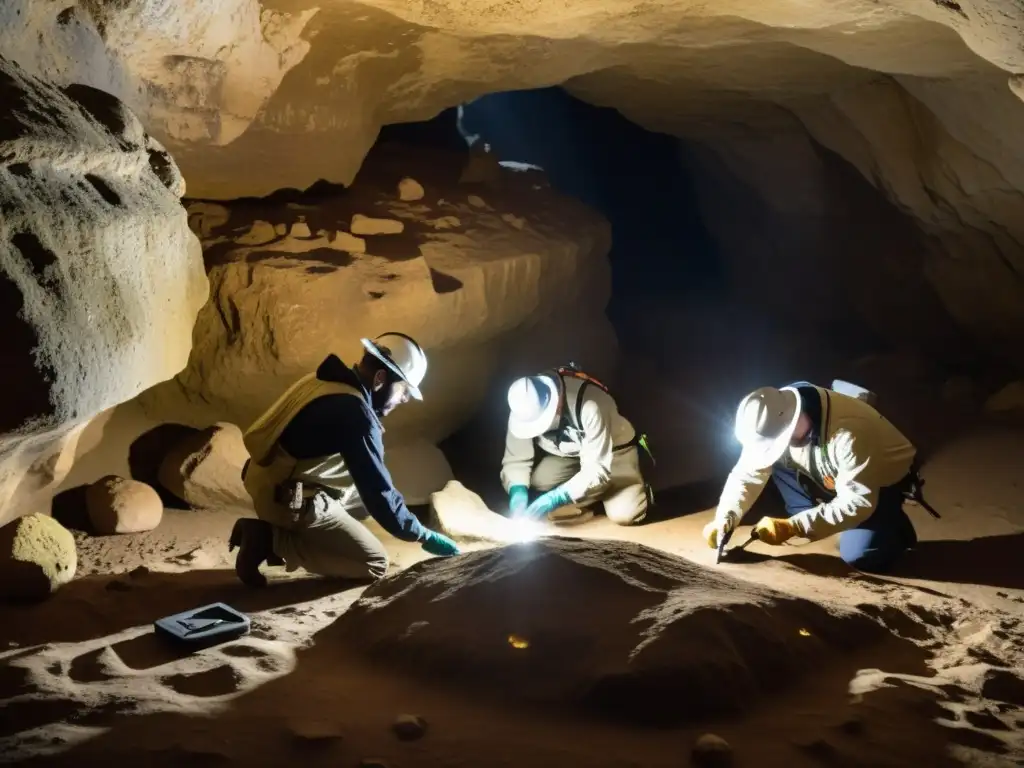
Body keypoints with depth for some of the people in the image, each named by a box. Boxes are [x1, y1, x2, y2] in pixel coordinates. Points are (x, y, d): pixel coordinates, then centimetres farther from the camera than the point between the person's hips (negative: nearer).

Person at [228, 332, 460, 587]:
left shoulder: (327, 382, 5)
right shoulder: (354, 413, -24)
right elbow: (379, 492, -20)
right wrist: (423, 536, -8)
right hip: (290, 501, -10)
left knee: (365, 498, 21)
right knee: (375, 564, -3)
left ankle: (286, 532, 9)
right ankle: (271, 538, -7)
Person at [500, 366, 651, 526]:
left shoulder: (589, 407, -39)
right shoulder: (525, 411, -24)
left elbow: (597, 469, -35)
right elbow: (516, 459, -17)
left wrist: (557, 498, -45)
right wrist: (517, 491, -37)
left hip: (613, 449, -4)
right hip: (565, 454, 4)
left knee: (624, 515, -26)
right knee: (536, 482, -26)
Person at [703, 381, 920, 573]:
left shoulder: (849, 432, -40)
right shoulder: (773, 422, -21)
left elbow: (858, 503, -37)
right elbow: (749, 472, -13)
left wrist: (792, 527, -40)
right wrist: (724, 518, -29)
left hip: (883, 479, -6)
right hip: (832, 476, 6)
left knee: (859, 556, -23)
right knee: (777, 460, -17)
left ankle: (895, 526, 8)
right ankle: (812, 523, -2)